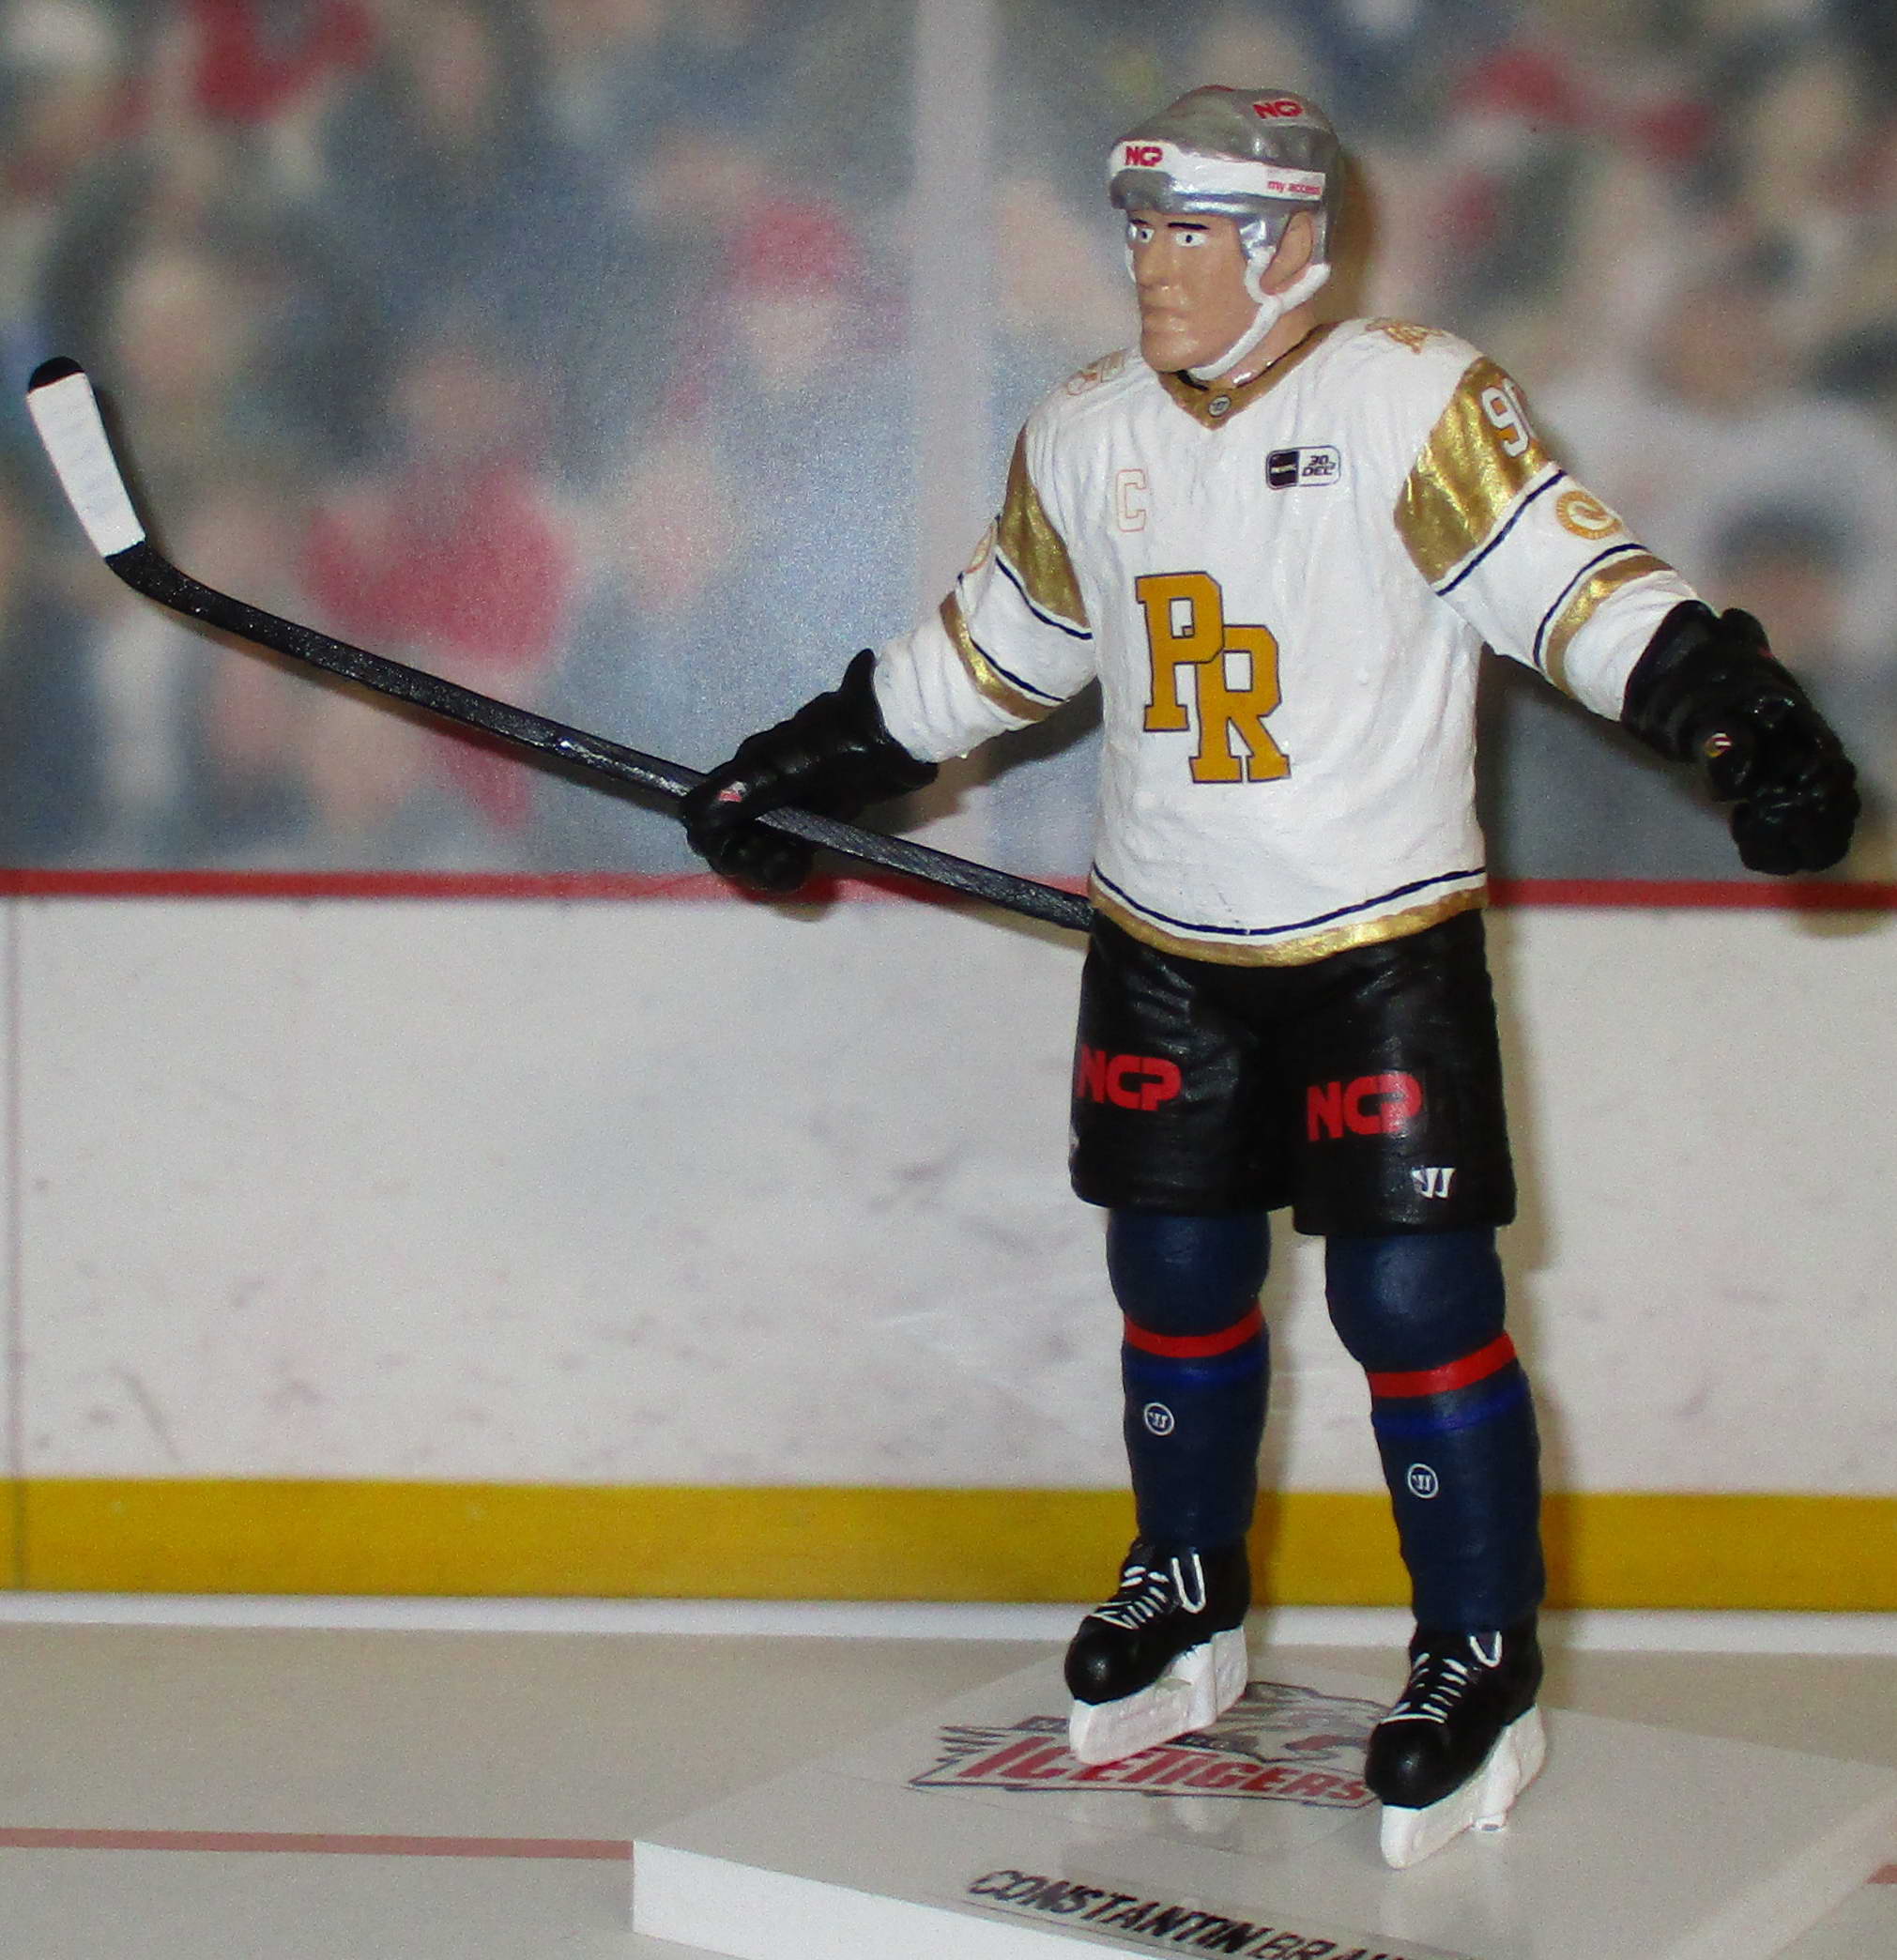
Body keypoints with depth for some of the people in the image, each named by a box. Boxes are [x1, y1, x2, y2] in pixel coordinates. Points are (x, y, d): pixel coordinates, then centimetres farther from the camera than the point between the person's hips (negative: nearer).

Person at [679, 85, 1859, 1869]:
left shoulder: (1416, 404, -11)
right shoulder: (1085, 438, 6)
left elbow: (1568, 580, -18)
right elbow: (990, 647, 16)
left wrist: (1734, 712, -32)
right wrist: (796, 768, 16)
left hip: (1381, 944, -5)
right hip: (1162, 950, 5)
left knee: (1412, 1297, -6)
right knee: (1176, 1276, 11)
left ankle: (1481, 1657, 10)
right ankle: (1189, 1601, 32)